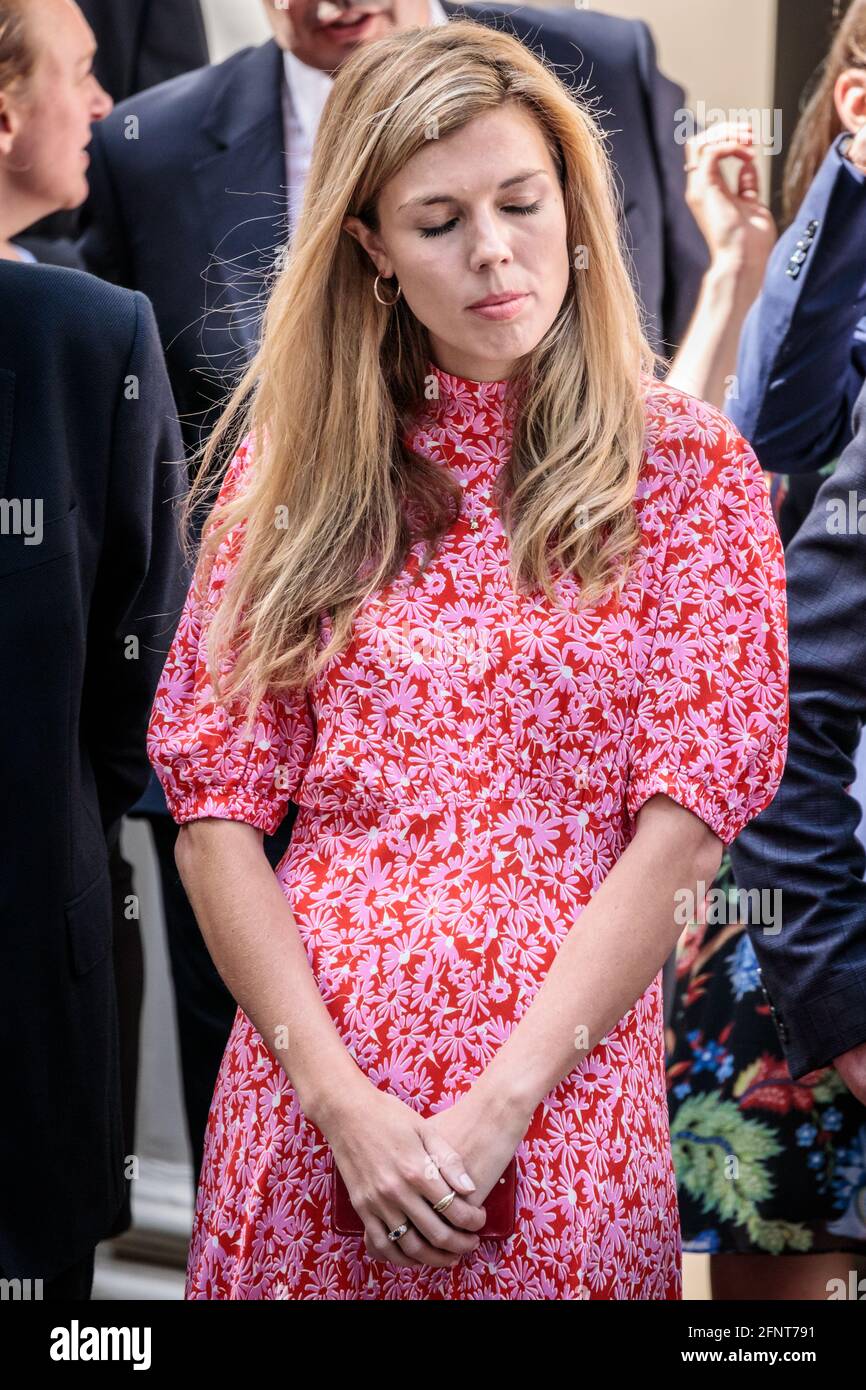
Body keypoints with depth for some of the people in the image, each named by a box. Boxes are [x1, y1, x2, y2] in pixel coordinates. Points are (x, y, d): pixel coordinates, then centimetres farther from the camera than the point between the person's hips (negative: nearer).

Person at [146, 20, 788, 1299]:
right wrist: (340, 1099, -10)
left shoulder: (690, 467, 1)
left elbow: (685, 823, -6)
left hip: (564, 1092, -1)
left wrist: (497, 1107, -13)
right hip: (307, 1088, 2)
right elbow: (217, 809, 2)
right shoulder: (293, 461, 6)